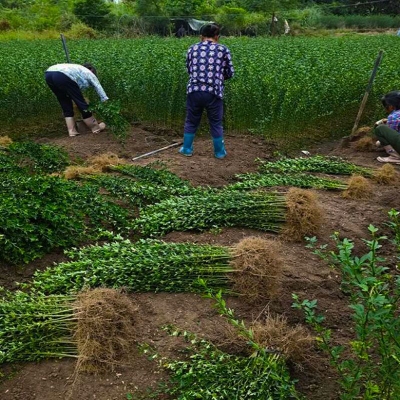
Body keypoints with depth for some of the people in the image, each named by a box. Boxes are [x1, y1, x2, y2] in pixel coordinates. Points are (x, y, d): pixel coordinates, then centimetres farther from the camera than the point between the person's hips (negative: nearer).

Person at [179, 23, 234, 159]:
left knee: (191, 121, 17)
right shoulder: (223, 50, 4)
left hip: (194, 90, 2)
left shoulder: (192, 48, 10)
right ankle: (219, 152, 21)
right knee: (216, 123, 11)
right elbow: (230, 73, 8)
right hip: (214, 92, -2)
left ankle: (187, 149, 25)